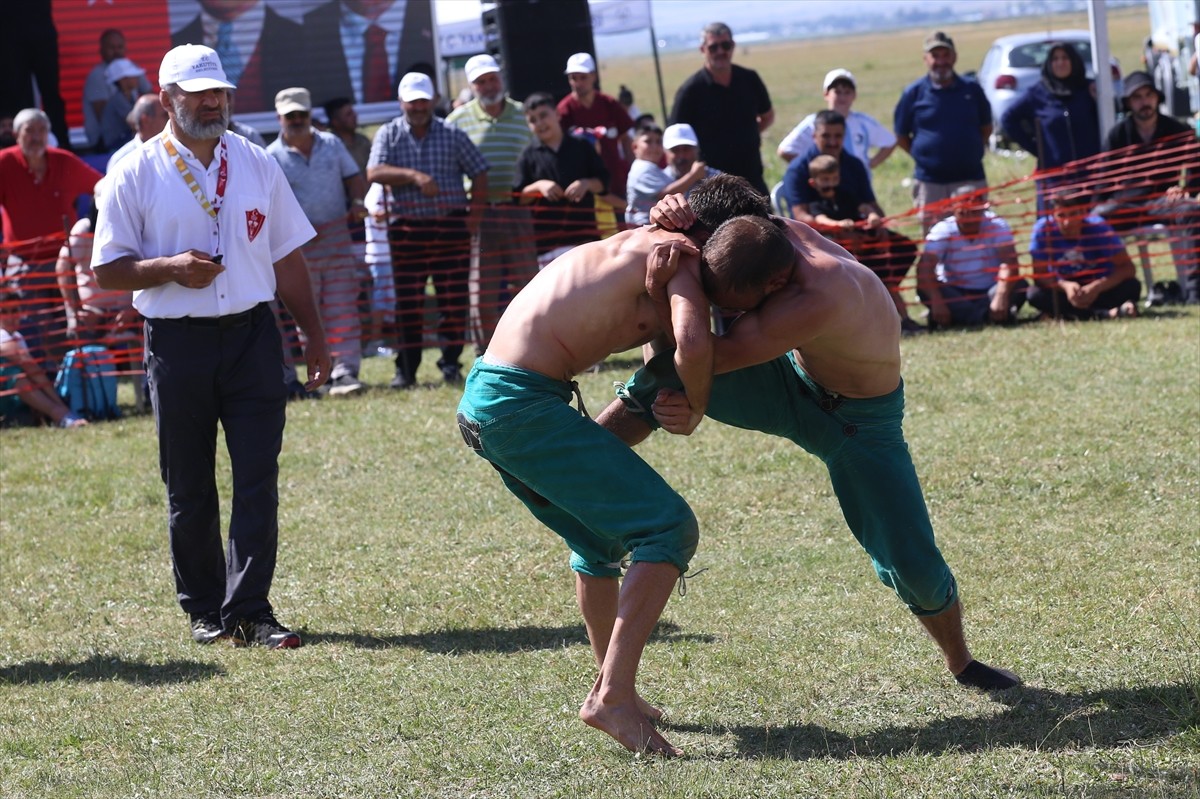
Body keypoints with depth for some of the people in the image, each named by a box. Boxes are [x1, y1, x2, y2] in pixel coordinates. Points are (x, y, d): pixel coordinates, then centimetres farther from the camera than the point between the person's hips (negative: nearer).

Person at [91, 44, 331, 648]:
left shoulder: (256, 164, 9)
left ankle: (249, 611, -4)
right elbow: (107, 271, -1)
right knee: (189, 490, 6)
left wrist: (314, 337, 12)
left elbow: (287, 259, 15)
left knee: (258, 480, -6)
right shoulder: (135, 175, -1)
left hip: (252, 335, 2)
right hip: (177, 343, -2)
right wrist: (171, 267, -18)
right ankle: (204, 610, 18)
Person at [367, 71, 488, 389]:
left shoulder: (452, 135, 7)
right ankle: (406, 369, 7)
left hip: (452, 228, 0)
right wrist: (414, 176, -23)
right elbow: (375, 172, -10)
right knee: (408, 303, 1)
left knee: (454, 300, -1)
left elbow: (479, 173, 10)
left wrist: (476, 213, -1)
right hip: (408, 229, 0)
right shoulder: (389, 135, 5)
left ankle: (451, 363, 9)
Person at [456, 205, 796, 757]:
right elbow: (692, 343, -28)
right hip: (525, 405, -10)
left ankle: (611, 687, 40)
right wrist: (694, 409, -9)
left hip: (484, 402, 10)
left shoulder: (653, 241, 13)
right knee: (670, 528, -10)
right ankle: (612, 697, -16)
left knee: (600, 539, 28)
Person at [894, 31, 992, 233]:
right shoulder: (914, 92, -1)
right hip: (930, 183, -1)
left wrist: (972, 151, 6)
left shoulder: (972, 89, 4)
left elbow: (986, 127, 16)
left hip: (970, 179, 1)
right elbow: (901, 136, 7)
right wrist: (924, 156, 0)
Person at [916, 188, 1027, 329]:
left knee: (1020, 286, -28)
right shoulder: (943, 230, -12)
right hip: (955, 294, 0)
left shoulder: (997, 226, -11)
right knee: (924, 289, -29)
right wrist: (936, 301, -42)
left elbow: (1009, 263, -26)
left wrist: (1001, 297, -43)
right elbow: (925, 267, -26)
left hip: (989, 291, 0)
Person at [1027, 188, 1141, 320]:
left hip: (1099, 289, -1)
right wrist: (1064, 286, -37)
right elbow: (1039, 275, -17)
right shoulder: (1043, 229, -19)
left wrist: (1097, 287, -38)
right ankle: (1106, 313, -32)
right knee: (1035, 295, -31)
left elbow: (1128, 268, -22)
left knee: (1131, 287, -29)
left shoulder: (1098, 227, -20)